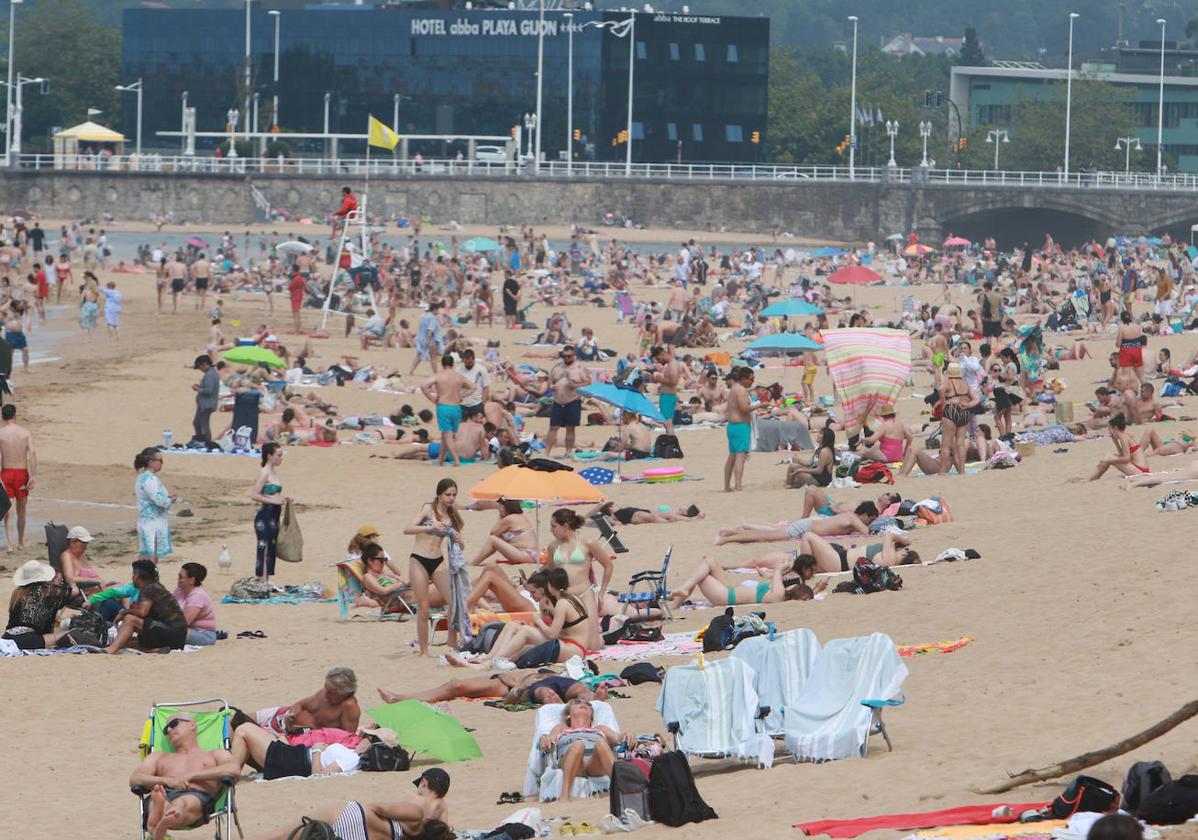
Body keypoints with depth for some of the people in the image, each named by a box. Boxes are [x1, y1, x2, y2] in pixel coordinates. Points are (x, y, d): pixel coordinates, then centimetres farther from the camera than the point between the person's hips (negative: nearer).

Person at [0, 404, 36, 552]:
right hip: (22, 472, 2)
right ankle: (21, 542, 30)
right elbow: (32, 452, -10)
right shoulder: (25, 432, 0)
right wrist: (33, 475, -11)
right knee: (21, 510, 19)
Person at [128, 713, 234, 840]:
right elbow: (134, 779, 21)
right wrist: (167, 780, 0)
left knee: (180, 804, -43)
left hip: (198, 796, -3)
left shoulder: (215, 755, 33)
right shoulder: (158, 757, 41)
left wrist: (192, 775, -1)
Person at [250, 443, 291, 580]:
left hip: (274, 516, 9)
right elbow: (254, 495, -18)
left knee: (271, 550, 11)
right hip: (265, 516, -9)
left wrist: (282, 499, 8)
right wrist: (274, 501, -20)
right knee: (264, 549, -8)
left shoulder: (274, 472, 13)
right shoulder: (265, 473, -12)